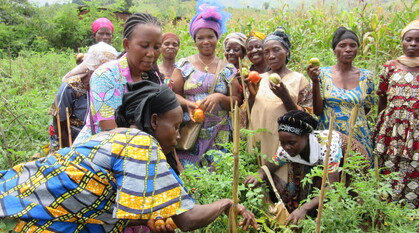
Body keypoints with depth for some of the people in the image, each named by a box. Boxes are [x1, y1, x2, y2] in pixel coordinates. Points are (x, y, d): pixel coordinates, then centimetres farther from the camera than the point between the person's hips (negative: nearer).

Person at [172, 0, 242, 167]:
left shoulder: (228, 70, 7)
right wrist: (188, 104, -16)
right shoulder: (184, 65, 5)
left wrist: (220, 97, -14)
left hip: (218, 136, 1)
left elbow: (237, 102, 5)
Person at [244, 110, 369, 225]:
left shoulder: (327, 145, -41)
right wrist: (259, 176, -38)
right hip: (319, 165, 5)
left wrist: (304, 208, -53)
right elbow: (269, 166, -13)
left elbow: (332, 186, -42)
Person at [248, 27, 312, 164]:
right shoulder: (259, 79, 9)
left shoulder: (299, 79, -2)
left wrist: (285, 97, -19)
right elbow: (249, 114, 11)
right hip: (258, 141, 3)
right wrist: (252, 94, -7)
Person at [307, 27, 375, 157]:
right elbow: (317, 111, -6)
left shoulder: (366, 76, 3)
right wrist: (315, 82, -15)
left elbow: (367, 108, 15)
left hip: (358, 137, 2)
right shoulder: (323, 73, -2)